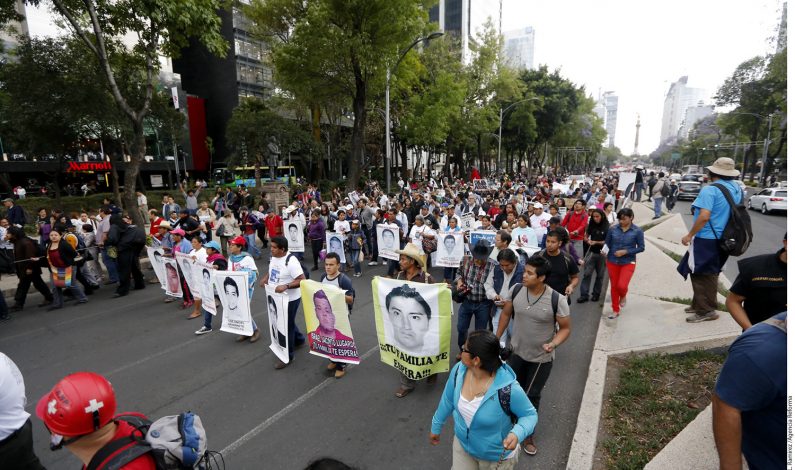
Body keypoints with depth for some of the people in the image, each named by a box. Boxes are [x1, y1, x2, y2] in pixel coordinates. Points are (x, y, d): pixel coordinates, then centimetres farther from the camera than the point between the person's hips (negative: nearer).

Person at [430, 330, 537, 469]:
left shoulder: (509, 388, -35)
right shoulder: (459, 370, -21)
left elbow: (530, 415, -17)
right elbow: (448, 400, -4)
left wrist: (517, 434, -36)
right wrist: (436, 426, 9)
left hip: (495, 456, -3)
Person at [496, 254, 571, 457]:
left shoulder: (557, 300, -25)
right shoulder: (516, 290, -16)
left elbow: (566, 328, -11)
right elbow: (506, 313, 2)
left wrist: (553, 344, -29)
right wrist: (497, 338, 5)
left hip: (542, 358, -3)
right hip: (517, 352, 3)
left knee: (532, 397, 14)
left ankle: (528, 435, 37)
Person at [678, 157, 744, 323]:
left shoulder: (710, 189, -18)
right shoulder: (737, 189, 7)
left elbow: (704, 216, -26)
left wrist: (690, 235, -18)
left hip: (706, 240, -8)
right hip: (723, 240, 8)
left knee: (700, 275, 2)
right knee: (710, 274, 18)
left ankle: (706, 311, 9)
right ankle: (699, 305, 29)